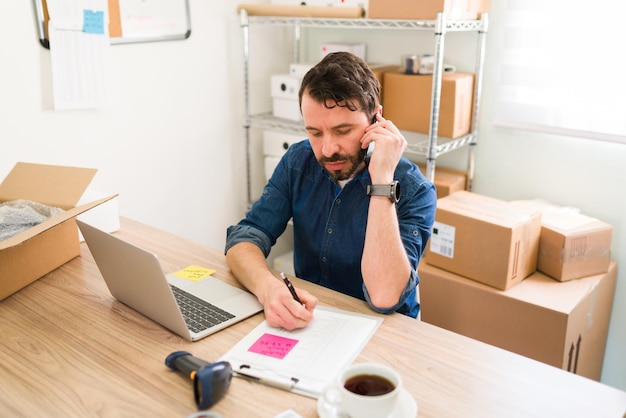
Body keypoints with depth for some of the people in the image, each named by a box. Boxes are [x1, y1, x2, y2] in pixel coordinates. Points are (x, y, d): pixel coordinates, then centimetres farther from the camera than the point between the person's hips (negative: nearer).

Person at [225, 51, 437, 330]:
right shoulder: (298, 161, -4)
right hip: (305, 320, 3)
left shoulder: (414, 191, -17)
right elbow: (243, 237, -10)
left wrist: (382, 180, -30)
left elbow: (383, 297, -27)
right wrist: (268, 287, -31)